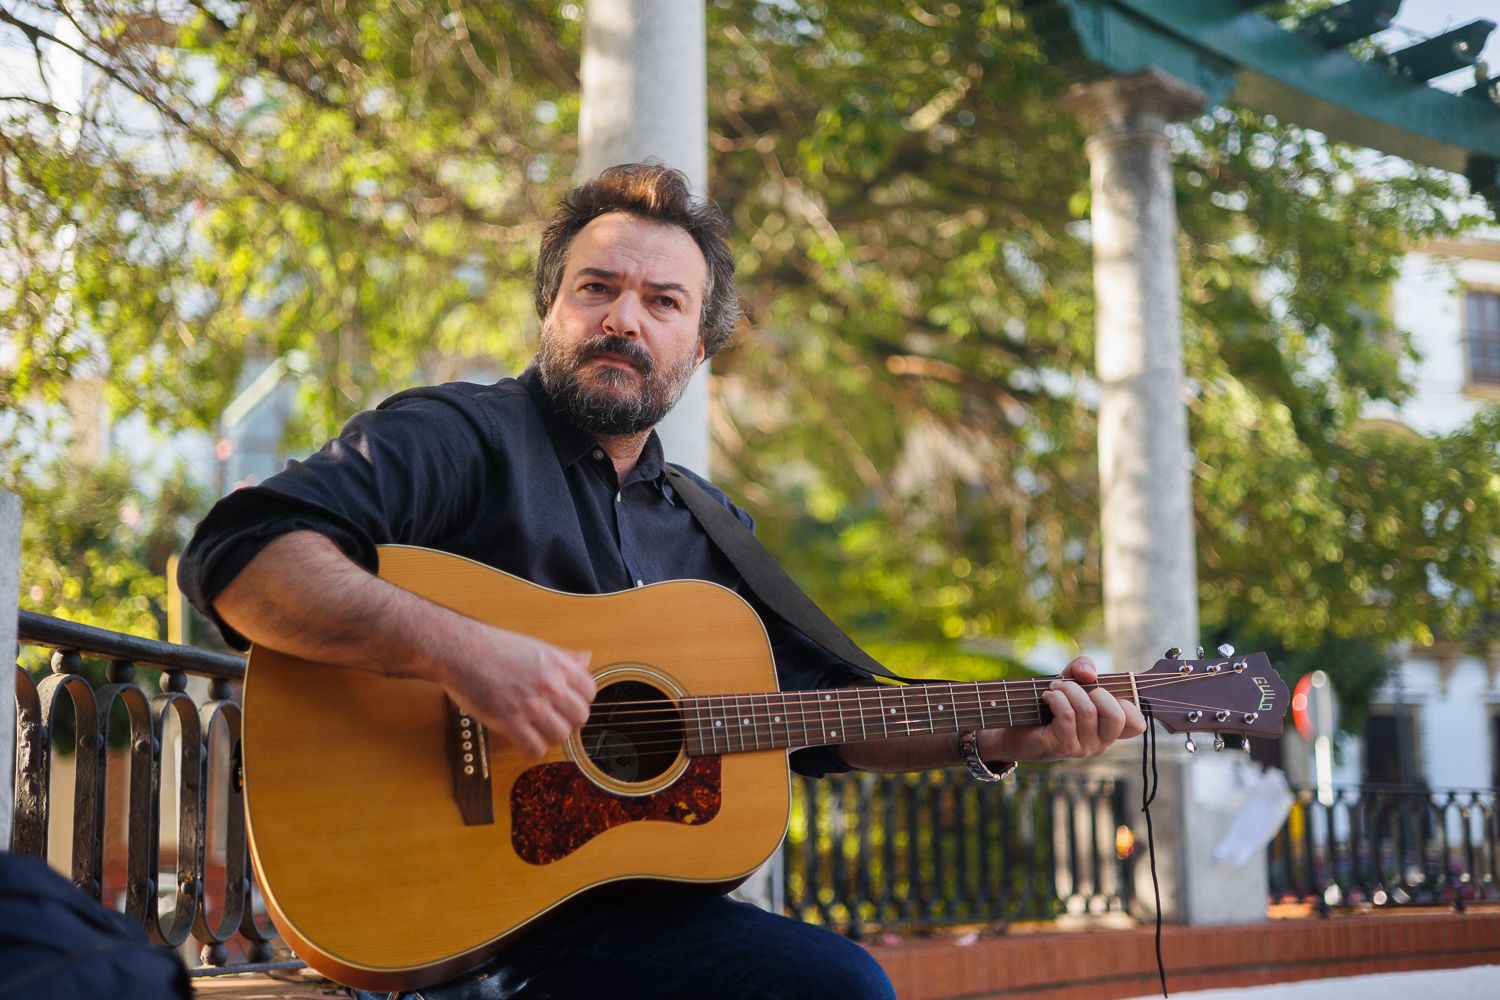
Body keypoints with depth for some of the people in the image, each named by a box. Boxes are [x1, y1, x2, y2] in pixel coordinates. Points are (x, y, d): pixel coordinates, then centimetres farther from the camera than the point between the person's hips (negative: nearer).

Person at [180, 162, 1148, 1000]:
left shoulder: (705, 528, 19)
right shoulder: (462, 439, -3)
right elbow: (241, 554, -18)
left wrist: (997, 737, 6)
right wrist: (459, 647, -30)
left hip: (630, 899, 7)